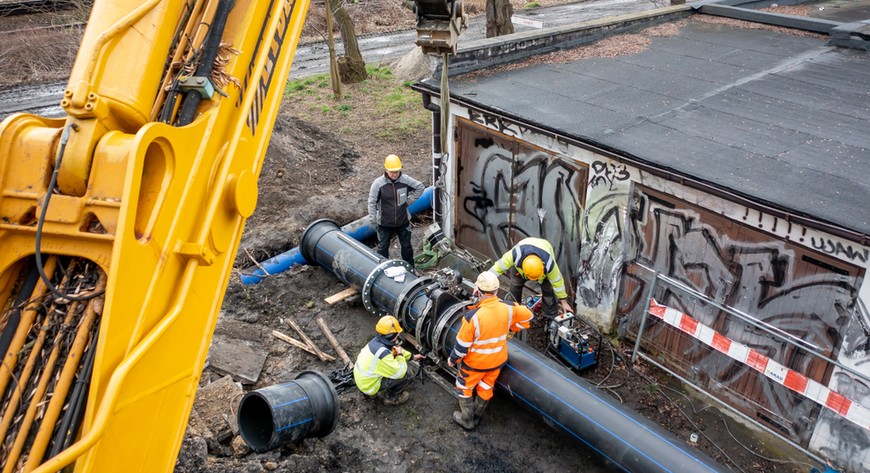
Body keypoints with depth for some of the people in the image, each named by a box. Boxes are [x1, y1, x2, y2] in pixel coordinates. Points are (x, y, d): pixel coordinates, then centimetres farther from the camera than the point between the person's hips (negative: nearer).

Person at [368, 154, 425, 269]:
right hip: (385, 223, -2)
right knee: (383, 247, 13)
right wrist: (373, 219, -10)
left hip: (403, 221, 2)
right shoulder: (378, 183, -17)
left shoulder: (406, 180, -12)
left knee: (406, 246, 17)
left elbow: (420, 187, 4)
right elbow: (372, 202, -9)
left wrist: (410, 200, -2)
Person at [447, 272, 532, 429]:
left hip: (475, 362, -4)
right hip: (498, 360, 4)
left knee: (465, 387, 23)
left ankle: (467, 420, 38)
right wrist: (511, 330, 14)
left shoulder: (473, 316, -33)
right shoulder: (508, 308, -21)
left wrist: (452, 360, -3)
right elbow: (527, 316, -1)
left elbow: (462, 344, -22)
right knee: (486, 388, 26)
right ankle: (477, 415, 47)